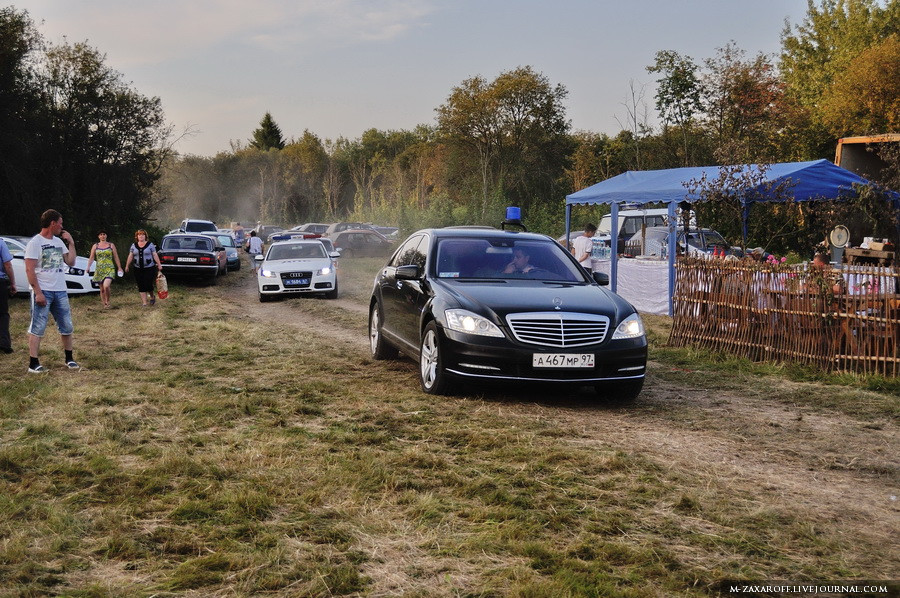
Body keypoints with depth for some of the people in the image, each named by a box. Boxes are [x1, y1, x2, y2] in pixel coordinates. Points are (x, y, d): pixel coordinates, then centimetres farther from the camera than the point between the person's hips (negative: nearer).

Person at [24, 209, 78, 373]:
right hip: (43, 292, -7)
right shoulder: (35, 242, -9)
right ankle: (33, 364, -4)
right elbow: (29, 270, -13)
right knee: (37, 328, -5)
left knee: (66, 327, 10)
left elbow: (71, 262, 12)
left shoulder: (59, 242, 12)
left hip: (60, 291, 7)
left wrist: (71, 243, 5)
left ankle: (69, 359, 22)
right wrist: (38, 292, -19)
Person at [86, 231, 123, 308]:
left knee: (106, 286, -22)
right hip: (99, 269, 3)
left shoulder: (111, 245, 8)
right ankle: (104, 304, 12)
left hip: (109, 269, -2)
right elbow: (91, 258, 8)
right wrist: (88, 267, -7)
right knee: (102, 289, 3)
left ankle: (107, 301, -1)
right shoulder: (95, 246, 10)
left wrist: (119, 267, 6)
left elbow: (116, 257, 9)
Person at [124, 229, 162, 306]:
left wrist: (159, 265, -5)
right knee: (141, 286, 2)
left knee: (148, 285, -7)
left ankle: (152, 297, 22)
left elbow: (155, 255, 0)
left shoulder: (150, 244, 1)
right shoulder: (134, 245, 9)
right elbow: (130, 256, 11)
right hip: (138, 269, 3)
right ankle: (144, 302, 7)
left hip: (149, 268, -3)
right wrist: (127, 266, 8)